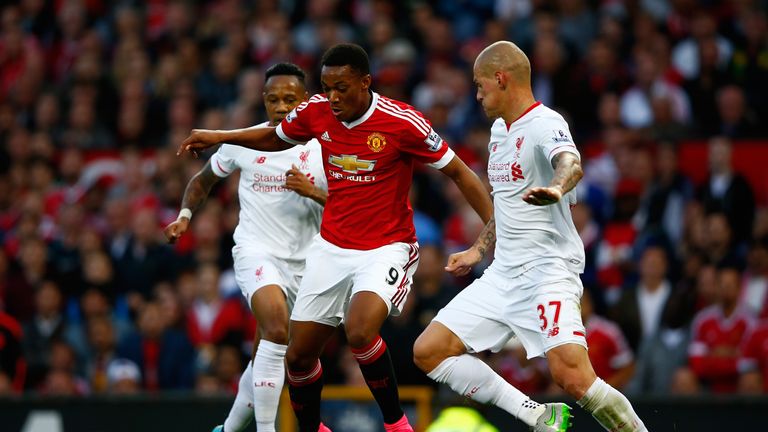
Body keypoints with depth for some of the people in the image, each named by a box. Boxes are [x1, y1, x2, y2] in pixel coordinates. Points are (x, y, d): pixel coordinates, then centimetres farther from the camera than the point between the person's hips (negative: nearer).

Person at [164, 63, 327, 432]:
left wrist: (313, 192, -17)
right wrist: (185, 215, 5)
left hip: (302, 261, 3)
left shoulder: (323, 148, 0)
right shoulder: (244, 142, 0)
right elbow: (204, 179, 18)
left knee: (270, 354, 12)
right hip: (255, 251, -3)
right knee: (277, 330, -29)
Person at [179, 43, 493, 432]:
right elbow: (276, 138, 19)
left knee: (359, 331, -31)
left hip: (386, 249, -5)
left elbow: (459, 172, -10)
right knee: (298, 355, 5)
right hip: (331, 249, 5)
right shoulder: (316, 112, -4)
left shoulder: (402, 122, -18)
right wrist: (219, 136, 9)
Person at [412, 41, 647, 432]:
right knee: (428, 352, 1)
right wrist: (479, 249, 32)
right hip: (503, 275, 9)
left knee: (573, 378, -25)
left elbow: (571, 163, -37)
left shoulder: (545, 124, -14)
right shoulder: (500, 129, 15)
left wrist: (556, 188, -58)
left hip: (548, 269, -9)